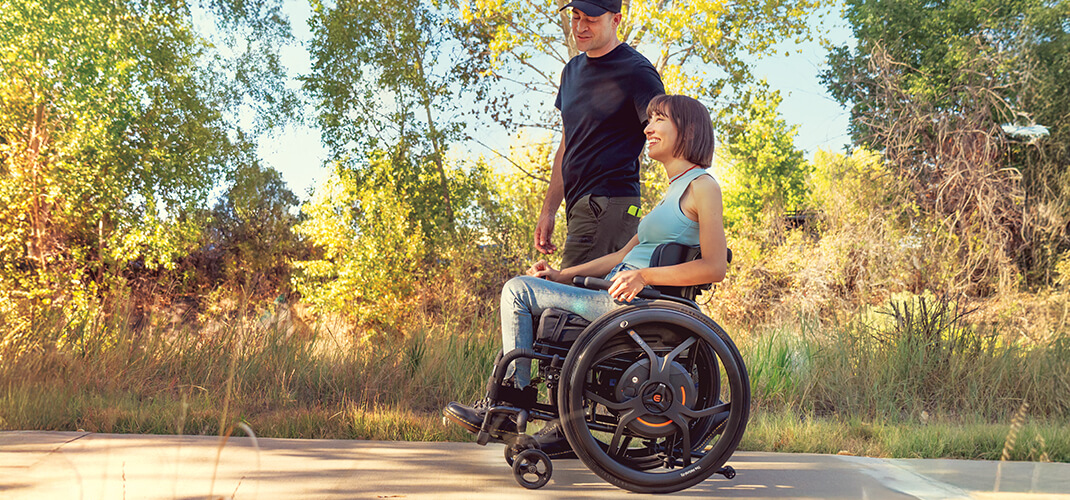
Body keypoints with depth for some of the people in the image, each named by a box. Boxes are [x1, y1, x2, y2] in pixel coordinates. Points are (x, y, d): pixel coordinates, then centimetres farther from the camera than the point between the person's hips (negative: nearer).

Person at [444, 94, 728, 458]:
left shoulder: (703, 187, -7)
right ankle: (564, 425, 11)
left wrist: (645, 276, -22)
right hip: (620, 301, 10)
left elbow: (715, 267, -16)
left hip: (633, 305, -10)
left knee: (519, 290, -8)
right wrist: (562, 275, 14)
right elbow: (625, 255, 21)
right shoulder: (673, 192, 22)